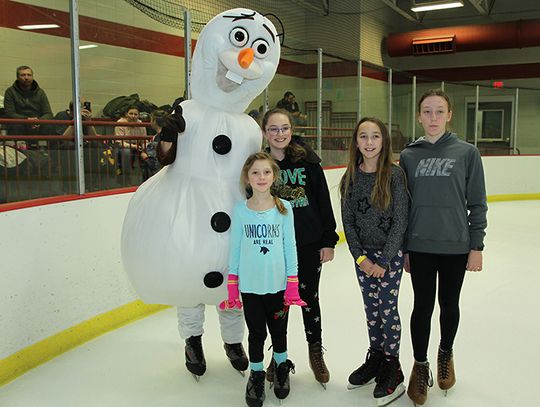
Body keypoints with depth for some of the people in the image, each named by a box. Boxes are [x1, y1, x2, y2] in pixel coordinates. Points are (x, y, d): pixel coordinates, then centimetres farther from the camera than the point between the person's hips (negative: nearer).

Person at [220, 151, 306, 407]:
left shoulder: (284, 208, -5)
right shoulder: (240, 210, -5)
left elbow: (290, 247, -2)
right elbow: (234, 249, 0)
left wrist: (292, 286, -3)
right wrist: (231, 289, 0)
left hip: (278, 285, 0)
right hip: (250, 285, 0)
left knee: (279, 331, 16)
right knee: (256, 333, 12)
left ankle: (282, 368, 41)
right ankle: (256, 374, 34)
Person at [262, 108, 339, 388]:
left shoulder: (308, 161, -4)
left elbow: (324, 202, -1)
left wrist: (328, 241, -3)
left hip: (309, 243, -1)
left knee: (309, 298, 11)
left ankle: (316, 352, 30)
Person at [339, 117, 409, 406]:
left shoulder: (394, 174, -11)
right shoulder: (351, 177, 0)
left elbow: (400, 221, -12)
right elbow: (347, 220, 2)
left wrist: (383, 261, -13)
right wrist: (360, 257, -6)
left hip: (390, 253, -4)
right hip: (363, 254, 4)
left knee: (387, 309, 2)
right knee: (371, 309, 13)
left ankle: (392, 367, 18)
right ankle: (375, 358, 31)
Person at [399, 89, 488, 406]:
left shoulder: (467, 153, -3)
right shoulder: (408, 156, 1)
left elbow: (477, 203, -1)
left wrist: (477, 246, -3)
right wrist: (402, 248, 6)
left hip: (456, 246, 0)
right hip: (420, 246, 1)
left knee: (449, 304, 15)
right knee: (423, 306, 8)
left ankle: (446, 353, 41)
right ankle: (420, 365, 27)